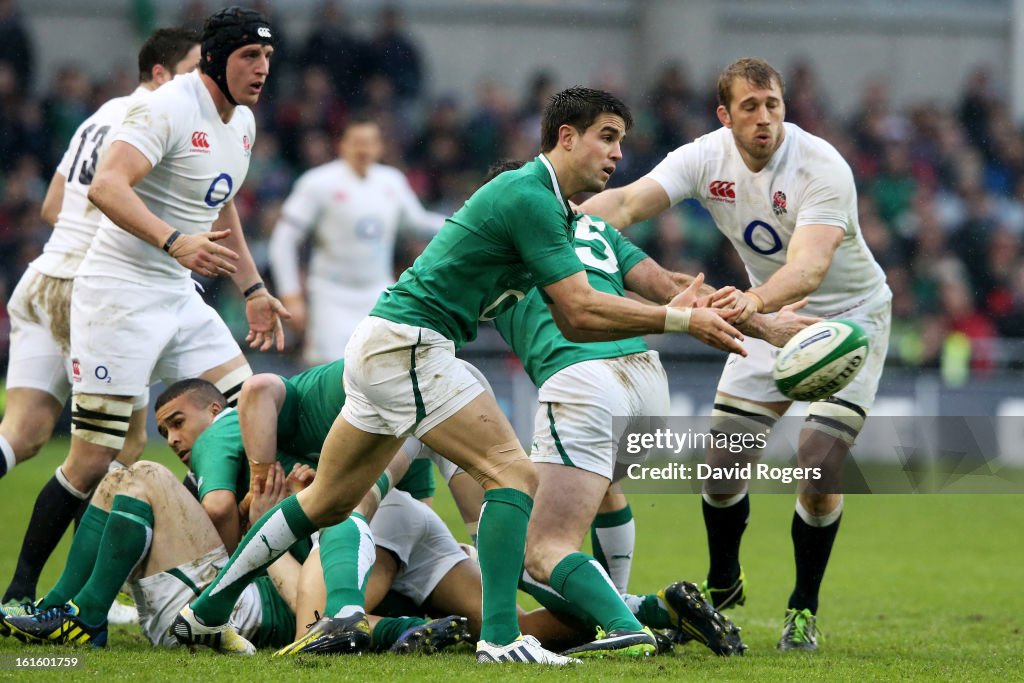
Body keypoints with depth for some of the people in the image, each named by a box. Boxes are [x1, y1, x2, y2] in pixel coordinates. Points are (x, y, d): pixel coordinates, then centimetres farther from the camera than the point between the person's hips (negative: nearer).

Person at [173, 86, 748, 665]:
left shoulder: (548, 203, 15)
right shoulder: (530, 199, -16)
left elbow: (572, 321, 14)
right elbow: (582, 312, -19)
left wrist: (672, 313, 6)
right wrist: (682, 320, -16)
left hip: (383, 348, 11)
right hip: (406, 345, -11)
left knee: (328, 502, 18)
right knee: (513, 473, -14)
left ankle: (207, 611, 26)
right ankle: (500, 636, -18)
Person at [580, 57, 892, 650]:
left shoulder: (823, 168, -29)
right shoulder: (707, 159, -15)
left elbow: (809, 267, -42)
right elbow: (627, 203, -28)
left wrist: (757, 300, -63)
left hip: (849, 317, -4)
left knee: (820, 465, -16)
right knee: (724, 461, -1)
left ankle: (805, 610, 4)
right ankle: (723, 587, 26)